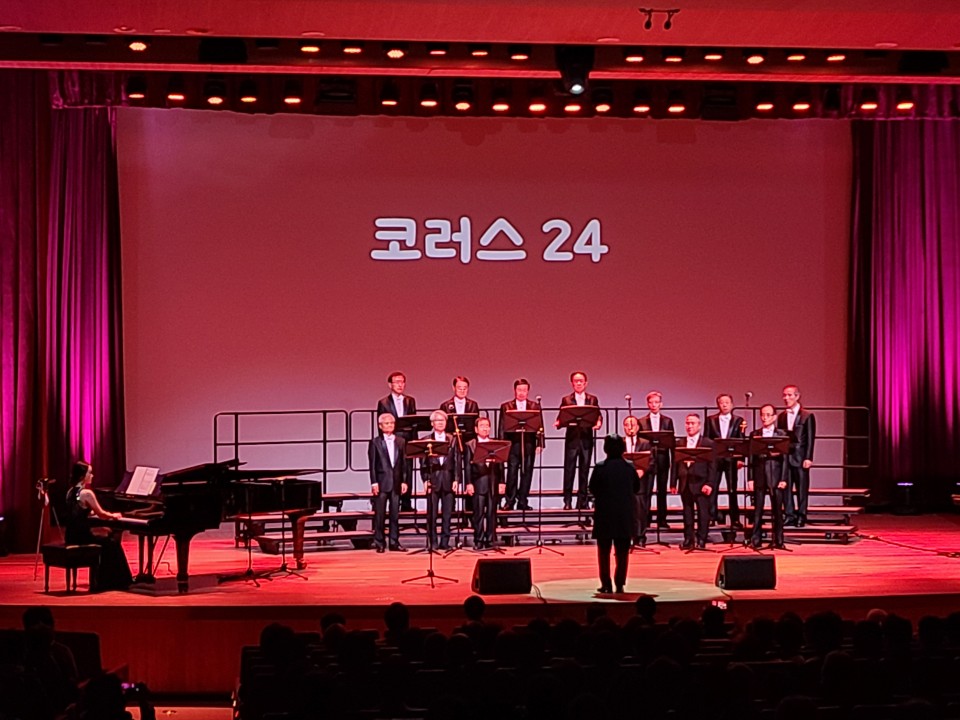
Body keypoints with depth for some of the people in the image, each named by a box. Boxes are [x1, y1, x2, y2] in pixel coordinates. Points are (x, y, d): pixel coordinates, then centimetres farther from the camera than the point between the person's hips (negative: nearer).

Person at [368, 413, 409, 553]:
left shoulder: (401, 441, 10)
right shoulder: (375, 442, 2)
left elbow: (404, 463, 9)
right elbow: (372, 464, -1)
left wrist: (404, 481, 2)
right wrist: (374, 482, -8)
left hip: (396, 482, 3)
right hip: (381, 482, -3)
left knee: (395, 514, 5)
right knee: (379, 514, -1)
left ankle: (394, 542, 10)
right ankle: (379, 543, 5)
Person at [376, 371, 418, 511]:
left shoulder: (410, 401, 12)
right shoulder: (383, 403, 2)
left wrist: (414, 441, 2)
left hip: (407, 441, 3)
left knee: (408, 473, 3)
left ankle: (406, 504, 8)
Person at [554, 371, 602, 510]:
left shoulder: (593, 399, 11)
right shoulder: (566, 400, 7)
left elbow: (598, 415, 4)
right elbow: (561, 418, 2)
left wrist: (598, 422, -18)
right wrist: (558, 422, -19)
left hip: (586, 438, 1)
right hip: (572, 438, -1)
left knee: (584, 471, 4)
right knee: (569, 470, -4)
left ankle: (582, 501, 9)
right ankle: (567, 501, 0)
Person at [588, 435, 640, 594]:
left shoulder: (600, 467, -11)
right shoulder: (630, 467, -3)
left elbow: (592, 489, -4)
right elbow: (637, 488, 7)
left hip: (604, 513, -2)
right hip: (625, 515, 2)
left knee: (604, 551, 7)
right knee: (622, 551, 8)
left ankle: (606, 584, 5)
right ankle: (620, 584, 7)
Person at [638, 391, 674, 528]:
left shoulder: (667, 421, 9)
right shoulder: (642, 422, 5)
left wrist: (673, 460, 2)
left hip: (663, 459, 2)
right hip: (648, 459, -2)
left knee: (662, 490, 7)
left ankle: (662, 519, 12)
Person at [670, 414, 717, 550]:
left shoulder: (708, 443, 0)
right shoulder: (679, 443, 12)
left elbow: (712, 466, -5)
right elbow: (675, 464, 11)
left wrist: (710, 483, -13)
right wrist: (673, 483, 5)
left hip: (700, 483, -4)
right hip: (685, 484, 4)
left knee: (703, 513, -2)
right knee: (687, 513, 7)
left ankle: (701, 540, 2)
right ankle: (688, 540, 11)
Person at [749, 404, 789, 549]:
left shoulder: (781, 434, 5)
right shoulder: (755, 434, 9)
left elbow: (784, 458, 1)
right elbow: (751, 458, 8)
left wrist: (783, 479, -5)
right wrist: (750, 478, 1)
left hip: (776, 475, -1)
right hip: (759, 476, 1)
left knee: (777, 509, 1)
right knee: (757, 509, 1)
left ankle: (778, 541, 7)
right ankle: (755, 540, 4)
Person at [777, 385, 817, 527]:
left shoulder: (807, 416, 0)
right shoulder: (781, 417, 13)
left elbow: (810, 439, -4)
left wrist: (808, 458, -11)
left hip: (800, 458, -4)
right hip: (784, 457, 4)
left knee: (802, 488, 0)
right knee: (786, 487, 2)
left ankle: (801, 516, 6)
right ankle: (790, 515, 8)